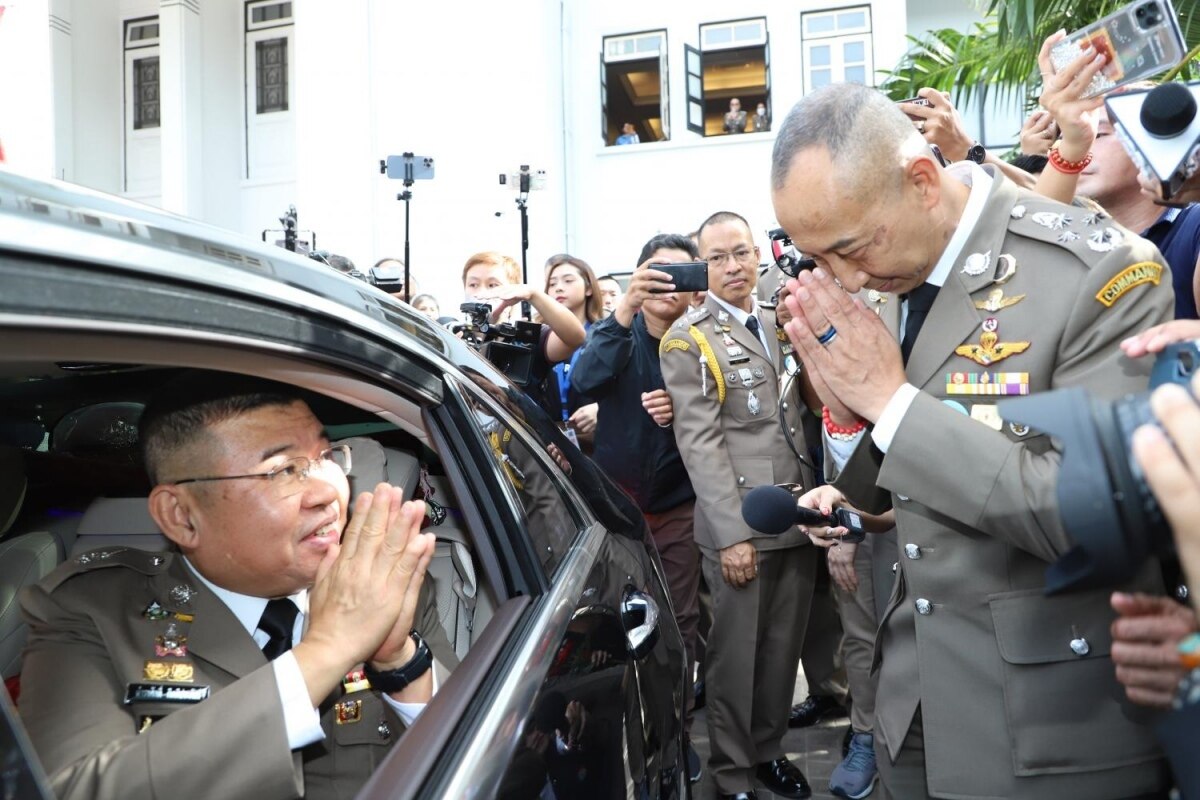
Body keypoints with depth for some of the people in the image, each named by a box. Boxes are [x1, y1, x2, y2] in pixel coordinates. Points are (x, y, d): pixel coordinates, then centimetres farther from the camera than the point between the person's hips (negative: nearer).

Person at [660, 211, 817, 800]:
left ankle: (769, 750, 32)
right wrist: (732, 533, -16)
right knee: (737, 653, 4)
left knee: (784, 646, 13)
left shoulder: (780, 324, 14)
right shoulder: (687, 339, -5)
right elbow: (699, 442, -11)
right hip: (740, 525, -5)